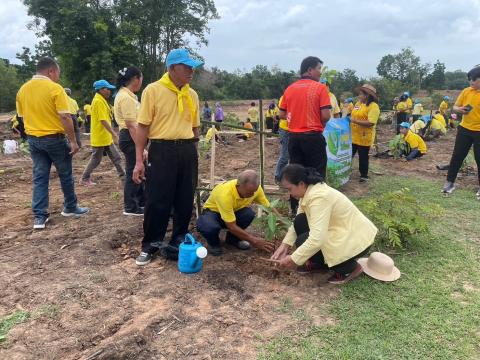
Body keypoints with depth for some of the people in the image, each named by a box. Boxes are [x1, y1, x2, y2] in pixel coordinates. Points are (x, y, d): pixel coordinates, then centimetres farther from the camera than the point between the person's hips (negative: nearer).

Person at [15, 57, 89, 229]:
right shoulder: (55, 88, -14)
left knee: (39, 177, 8)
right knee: (65, 175, 11)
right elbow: (65, 117, -18)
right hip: (54, 138, -5)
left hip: (33, 139, 6)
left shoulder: (22, 90, 7)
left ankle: (39, 216, 6)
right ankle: (70, 207, 25)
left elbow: (22, 116, 14)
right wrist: (73, 141, -13)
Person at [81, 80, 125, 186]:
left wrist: (112, 133, 19)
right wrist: (113, 133, -25)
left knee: (115, 157, 12)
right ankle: (85, 179, 13)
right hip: (100, 137, -9)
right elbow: (103, 120, -24)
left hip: (106, 137, 9)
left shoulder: (101, 100, 13)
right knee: (96, 159, 2)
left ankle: (122, 174, 20)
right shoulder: (98, 101, -18)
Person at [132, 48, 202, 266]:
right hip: (162, 150, -5)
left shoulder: (192, 94, 11)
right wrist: (139, 161, -10)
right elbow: (143, 126, -6)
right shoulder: (153, 90, -5)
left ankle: (178, 244, 26)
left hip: (188, 152, 5)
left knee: (185, 202, 10)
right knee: (157, 202, 0)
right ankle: (150, 246, 18)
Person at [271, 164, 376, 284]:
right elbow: (297, 223, 7)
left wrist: (294, 259, -26)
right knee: (300, 221, -4)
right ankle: (320, 263, 13)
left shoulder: (319, 197, -30)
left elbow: (317, 239, -36)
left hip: (357, 239, -9)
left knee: (303, 241, -15)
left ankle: (349, 267, -1)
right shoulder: (310, 190, -1)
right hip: (343, 230, 9)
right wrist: (285, 244, -3)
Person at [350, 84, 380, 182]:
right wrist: (349, 120, 2)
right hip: (353, 136, 7)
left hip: (364, 138, -7)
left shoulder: (373, 106, -15)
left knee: (363, 157, 7)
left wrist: (355, 121, -24)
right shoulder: (358, 103, 10)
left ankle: (364, 176, 23)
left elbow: (371, 123, -25)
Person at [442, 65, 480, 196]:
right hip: (464, 129, 3)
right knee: (457, 156, 6)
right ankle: (450, 182, 17)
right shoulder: (466, 91, 2)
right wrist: (459, 109, -13)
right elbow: (455, 107, 8)